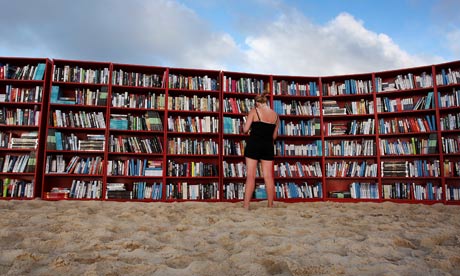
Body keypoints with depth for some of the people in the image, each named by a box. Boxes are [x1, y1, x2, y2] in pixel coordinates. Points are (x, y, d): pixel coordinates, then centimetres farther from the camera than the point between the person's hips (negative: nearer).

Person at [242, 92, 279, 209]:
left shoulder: (254, 111, -5)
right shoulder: (275, 115, 7)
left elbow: (245, 130, -7)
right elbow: (274, 136, 12)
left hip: (253, 145, -3)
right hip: (268, 147, 4)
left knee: (250, 176, -2)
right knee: (268, 177, 8)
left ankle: (246, 205, -3)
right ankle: (270, 205, 15)